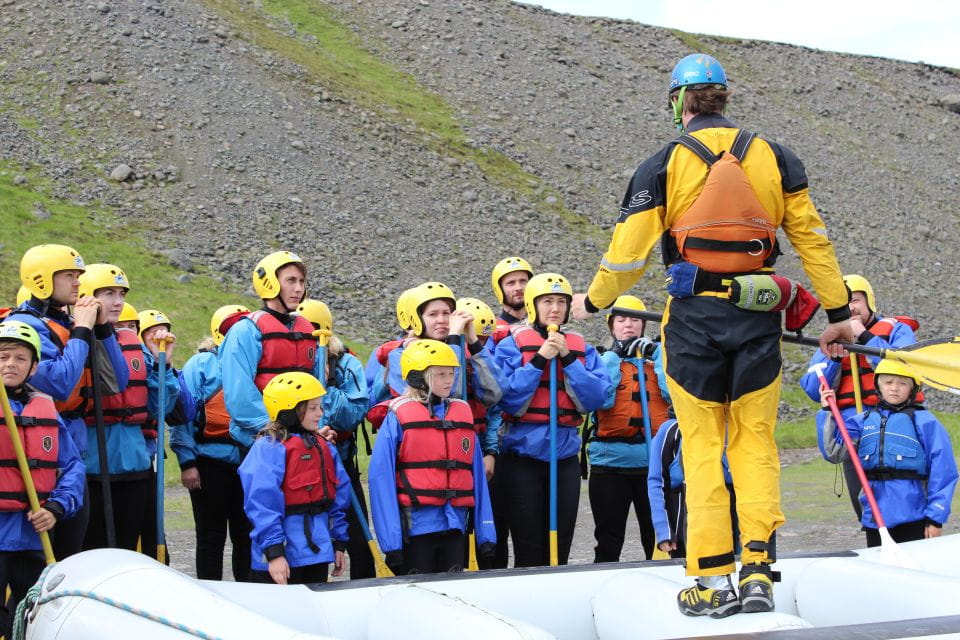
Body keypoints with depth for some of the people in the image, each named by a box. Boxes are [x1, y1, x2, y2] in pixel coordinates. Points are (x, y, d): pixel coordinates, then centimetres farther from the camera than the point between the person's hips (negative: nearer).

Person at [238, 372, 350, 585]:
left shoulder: (323, 447, 12)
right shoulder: (270, 447, -13)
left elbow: (339, 496, 18)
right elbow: (262, 503, -20)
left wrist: (339, 543, 16)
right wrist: (274, 551, -24)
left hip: (318, 551, 8)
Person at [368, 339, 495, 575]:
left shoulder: (463, 414, 10)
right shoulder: (398, 417, -5)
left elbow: (477, 476, 11)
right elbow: (381, 478, -10)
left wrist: (486, 533, 5)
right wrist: (390, 542, -15)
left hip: (454, 527, 4)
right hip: (415, 526, -4)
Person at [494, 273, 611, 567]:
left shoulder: (581, 348, 8)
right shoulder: (512, 345, -2)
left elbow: (596, 398, -4)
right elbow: (509, 399, -12)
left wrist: (567, 358, -12)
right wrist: (539, 360, -16)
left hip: (565, 457, 3)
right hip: (523, 457, -3)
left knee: (560, 552, 10)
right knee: (529, 554, 0)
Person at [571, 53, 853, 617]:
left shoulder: (663, 165, -1)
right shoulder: (774, 157, 6)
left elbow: (628, 252, 0)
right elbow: (813, 238, 7)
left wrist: (593, 301, 17)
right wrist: (838, 312, 13)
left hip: (695, 317, -2)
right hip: (758, 317, 2)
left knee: (703, 447, 6)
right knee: (755, 442, 9)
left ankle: (714, 580, 6)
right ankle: (759, 570, 1)